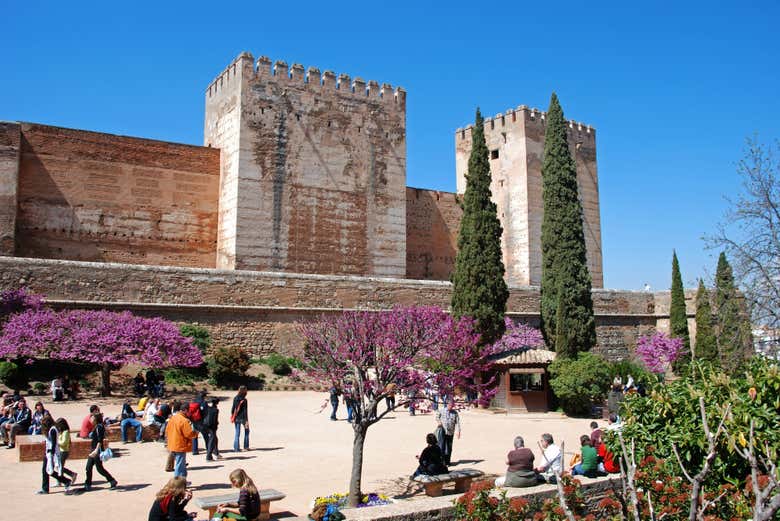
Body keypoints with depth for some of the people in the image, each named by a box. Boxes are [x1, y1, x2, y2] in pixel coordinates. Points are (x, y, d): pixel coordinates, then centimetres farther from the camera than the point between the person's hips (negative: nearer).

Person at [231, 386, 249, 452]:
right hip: (243, 418, -4)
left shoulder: (235, 399, 0)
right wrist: (246, 421, -13)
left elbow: (233, 408, 6)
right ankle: (246, 447, 16)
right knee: (246, 431, 16)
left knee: (237, 433, 10)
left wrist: (232, 416, 17)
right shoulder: (244, 400, -15)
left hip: (237, 418, 4)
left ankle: (236, 448, 7)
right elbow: (245, 411, -16)